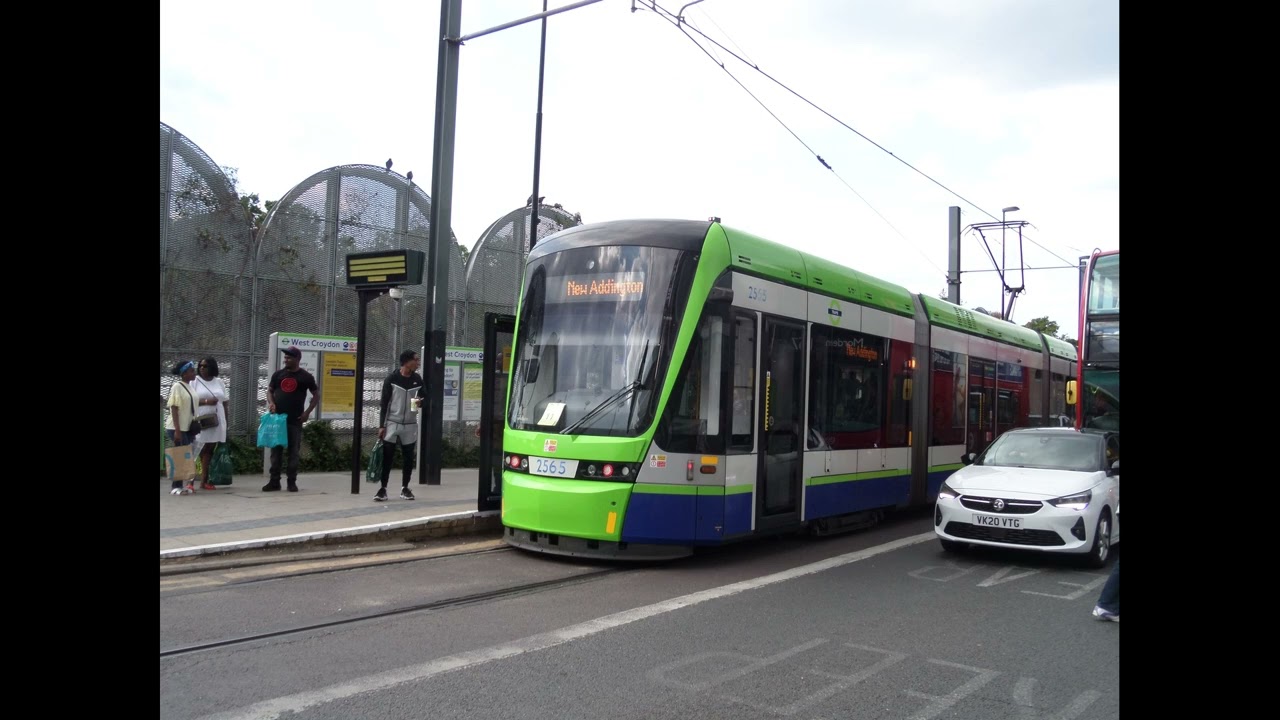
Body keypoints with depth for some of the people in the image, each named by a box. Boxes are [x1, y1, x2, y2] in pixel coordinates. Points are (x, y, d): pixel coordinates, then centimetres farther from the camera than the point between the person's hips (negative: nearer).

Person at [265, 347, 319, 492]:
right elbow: (270, 390, 16)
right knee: (275, 450, 4)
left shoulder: (306, 377, 0)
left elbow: (316, 395, 6)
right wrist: (271, 403, -6)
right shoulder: (278, 374, 8)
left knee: (293, 451, 2)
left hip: (295, 421, -2)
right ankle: (274, 481, 8)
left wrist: (307, 412, -4)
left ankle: (292, 481, 8)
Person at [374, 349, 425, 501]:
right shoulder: (392, 379, -8)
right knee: (387, 456, -3)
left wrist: (421, 401, -11)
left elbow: (423, 397, 14)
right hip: (392, 424, -3)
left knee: (408, 457, 8)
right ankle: (383, 488, 3)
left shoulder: (418, 379, 3)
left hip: (410, 425, 3)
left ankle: (405, 488, 19)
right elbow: (384, 403, -5)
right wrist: (381, 425, -8)